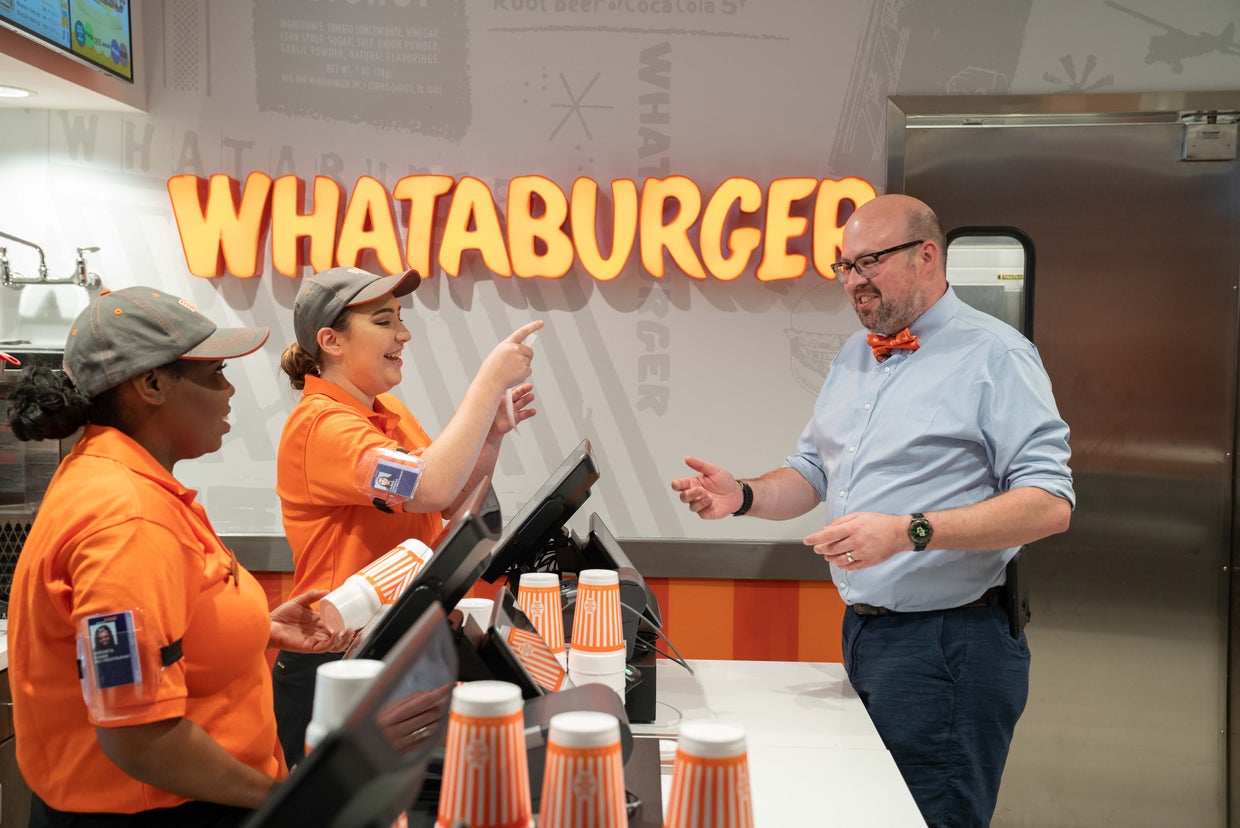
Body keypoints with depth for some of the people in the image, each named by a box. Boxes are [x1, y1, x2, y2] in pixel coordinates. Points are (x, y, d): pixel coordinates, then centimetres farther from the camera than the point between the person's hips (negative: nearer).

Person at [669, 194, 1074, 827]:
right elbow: (811, 472, 20)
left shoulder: (994, 356, -10)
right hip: (861, 630, 7)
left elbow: (1049, 503, -18)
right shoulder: (853, 357, 14)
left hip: (947, 642, -7)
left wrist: (910, 532, -27)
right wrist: (743, 497, 0)